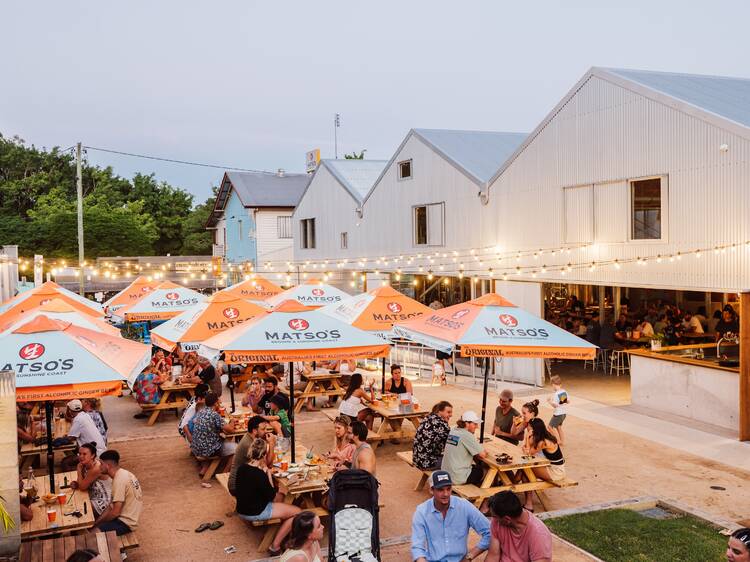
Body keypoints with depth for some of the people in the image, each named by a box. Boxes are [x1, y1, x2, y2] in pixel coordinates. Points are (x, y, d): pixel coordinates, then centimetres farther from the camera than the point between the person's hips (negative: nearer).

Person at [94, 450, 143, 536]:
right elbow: (112, 506, 11)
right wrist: (96, 522, 3)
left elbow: (115, 512, -23)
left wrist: (98, 522, -7)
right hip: (126, 517, 10)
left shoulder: (119, 480, -23)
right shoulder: (123, 474, 6)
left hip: (125, 523, -10)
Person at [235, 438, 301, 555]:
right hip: (255, 513, -9)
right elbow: (272, 496, -14)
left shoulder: (242, 468, -4)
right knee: (297, 512, -1)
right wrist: (268, 473, -11)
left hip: (242, 509, 9)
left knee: (280, 496, 28)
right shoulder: (260, 475, -28)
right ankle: (275, 545, 5)